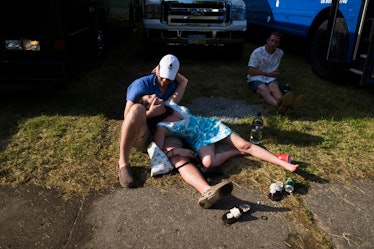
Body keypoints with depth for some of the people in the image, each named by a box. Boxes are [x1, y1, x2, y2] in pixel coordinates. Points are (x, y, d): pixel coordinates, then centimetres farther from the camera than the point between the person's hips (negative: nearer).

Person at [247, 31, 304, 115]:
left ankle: (282, 104, -69)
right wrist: (269, 74, -7)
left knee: (275, 88, -33)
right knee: (265, 91, -37)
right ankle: (279, 106, -70)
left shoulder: (280, 53, 14)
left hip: (271, 79, 4)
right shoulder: (257, 52, -2)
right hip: (256, 79, -4)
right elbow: (251, 71, -8)